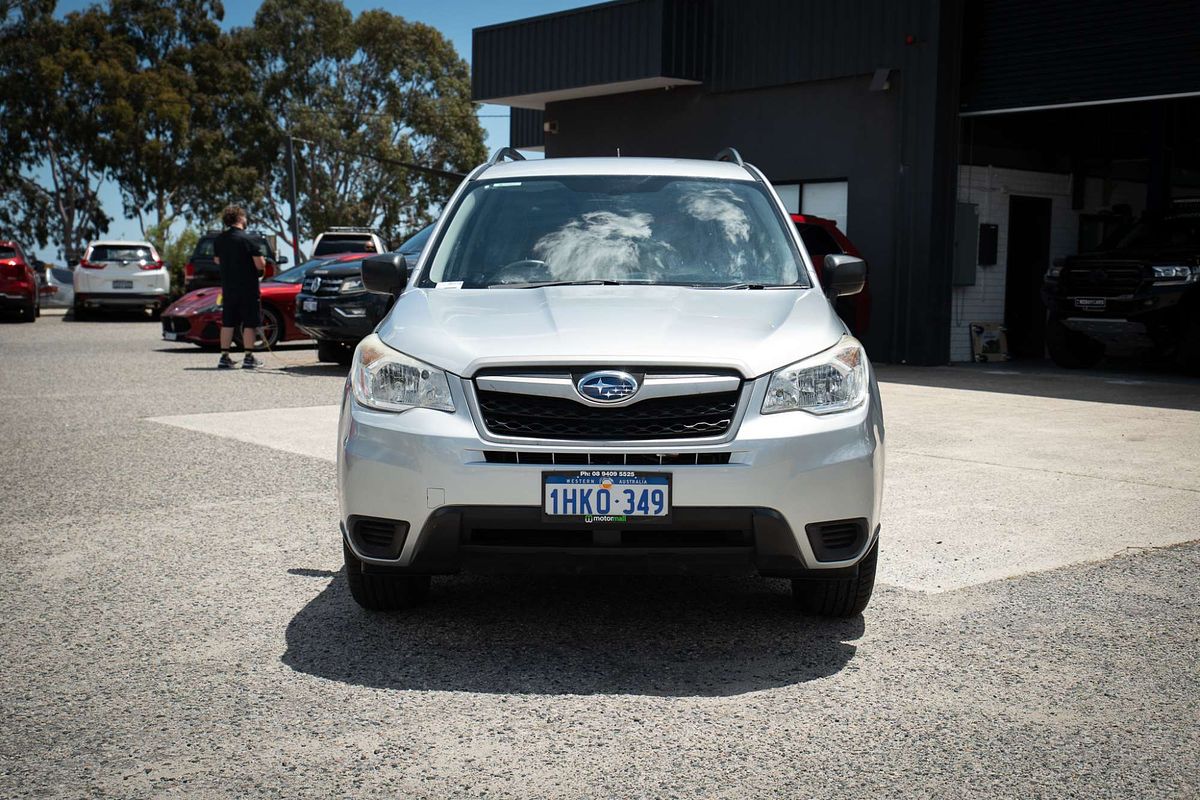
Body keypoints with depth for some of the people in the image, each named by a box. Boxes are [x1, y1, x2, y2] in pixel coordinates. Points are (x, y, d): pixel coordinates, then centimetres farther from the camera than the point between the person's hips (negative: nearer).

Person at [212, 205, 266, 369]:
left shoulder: (219, 240, 4)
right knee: (249, 324, 1)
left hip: (227, 287, 6)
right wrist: (262, 260, 5)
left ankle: (224, 357, 12)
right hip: (247, 288, -6)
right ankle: (249, 358, 1)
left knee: (227, 323, 11)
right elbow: (260, 265, -16)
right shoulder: (246, 239, -14)